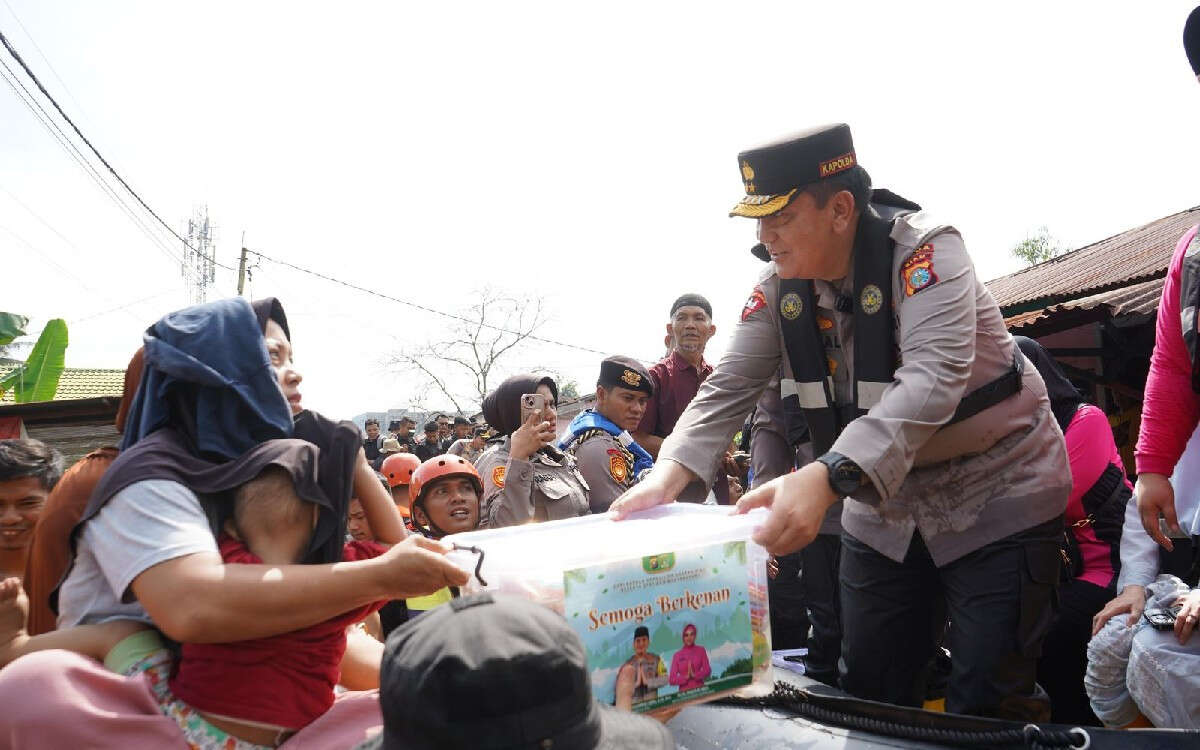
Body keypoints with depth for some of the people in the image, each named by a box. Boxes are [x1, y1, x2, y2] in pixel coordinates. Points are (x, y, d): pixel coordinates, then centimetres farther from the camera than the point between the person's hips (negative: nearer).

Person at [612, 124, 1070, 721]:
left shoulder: (926, 249, -23)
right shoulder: (779, 286, -6)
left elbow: (930, 380, -38)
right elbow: (727, 389, -10)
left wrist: (825, 480, -52)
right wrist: (666, 479, -27)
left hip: (994, 498, -5)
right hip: (884, 508, 6)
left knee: (989, 712, -3)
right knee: (868, 696, 13)